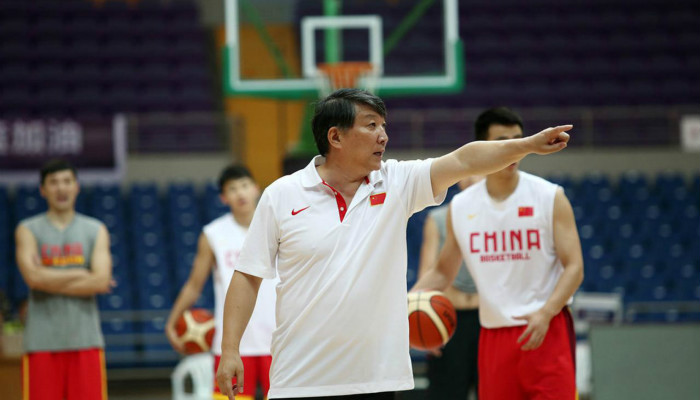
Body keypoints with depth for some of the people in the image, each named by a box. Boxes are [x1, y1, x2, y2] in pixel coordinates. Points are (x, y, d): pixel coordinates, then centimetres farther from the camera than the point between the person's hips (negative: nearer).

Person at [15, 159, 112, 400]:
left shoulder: (96, 231, 8)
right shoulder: (28, 231, 4)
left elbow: (100, 281, -7)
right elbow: (33, 276, -13)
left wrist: (51, 281, -9)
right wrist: (82, 275, -9)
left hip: (85, 341, 1)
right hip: (42, 341, -1)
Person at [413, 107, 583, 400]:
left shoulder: (550, 197, -4)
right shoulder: (460, 208, 6)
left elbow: (574, 267, -8)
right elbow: (443, 271, 17)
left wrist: (545, 313, -23)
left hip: (547, 330, -3)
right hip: (494, 332, 3)